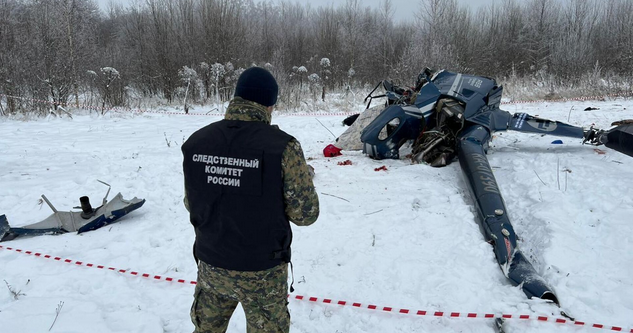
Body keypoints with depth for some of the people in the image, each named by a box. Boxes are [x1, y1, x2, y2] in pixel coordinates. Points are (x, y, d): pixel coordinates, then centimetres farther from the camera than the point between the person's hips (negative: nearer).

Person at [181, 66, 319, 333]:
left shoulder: (196, 142, -7)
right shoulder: (282, 146, -20)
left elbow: (191, 204, 4)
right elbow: (305, 213, -15)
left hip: (210, 264, 4)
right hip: (262, 271, -3)